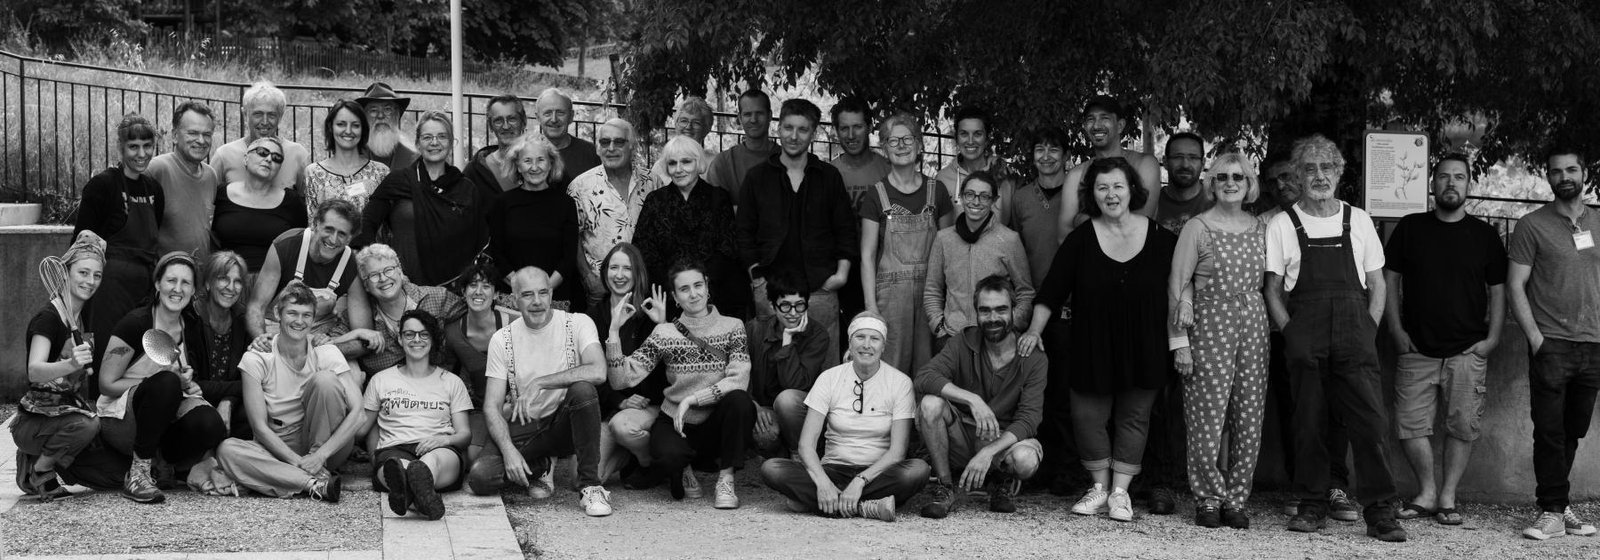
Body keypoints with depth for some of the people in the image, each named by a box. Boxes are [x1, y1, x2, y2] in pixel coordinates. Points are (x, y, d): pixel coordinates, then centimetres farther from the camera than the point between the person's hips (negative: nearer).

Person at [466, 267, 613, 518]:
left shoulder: (577, 323, -7)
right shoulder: (502, 339, -1)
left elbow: (598, 372, -26)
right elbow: (492, 406, -3)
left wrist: (538, 383, -27)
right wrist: (509, 450, -21)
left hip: (566, 423, -2)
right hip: (524, 428, 2)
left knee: (582, 389, -34)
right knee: (480, 477, -23)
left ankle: (591, 486, -23)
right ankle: (539, 467, 10)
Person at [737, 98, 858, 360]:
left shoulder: (829, 177, 10)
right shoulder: (757, 177, 8)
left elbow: (845, 229, 11)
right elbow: (745, 233, 8)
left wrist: (842, 272, 0)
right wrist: (757, 277, -1)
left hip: (820, 289, 0)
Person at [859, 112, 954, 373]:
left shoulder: (936, 190, 7)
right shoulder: (877, 195, 0)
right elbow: (867, 255, 0)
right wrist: (870, 305, -8)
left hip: (928, 289, 2)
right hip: (890, 290, -2)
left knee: (926, 366, 2)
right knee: (891, 367, -6)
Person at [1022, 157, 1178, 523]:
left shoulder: (1160, 238, -1)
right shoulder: (1081, 240, -3)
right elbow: (1051, 292, -2)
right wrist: (1035, 330, -12)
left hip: (1144, 350, 0)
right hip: (1092, 346, 0)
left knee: (1133, 417, 5)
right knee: (1088, 415, 1)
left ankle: (1120, 492, 13)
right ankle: (1099, 489, 16)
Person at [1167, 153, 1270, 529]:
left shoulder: (1260, 229, 11)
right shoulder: (1197, 228, -1)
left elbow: (1266, 282, 18)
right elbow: (1177, 285, -3)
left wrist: (1263, 321, 5)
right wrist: (1180, 340, -8)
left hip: (1253, 324, 4)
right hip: (1209, 325, -4)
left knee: (1249, 418, 3)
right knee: (1208, 417, -6)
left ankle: (1236, 499, 12)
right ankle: (1210, 498, 8)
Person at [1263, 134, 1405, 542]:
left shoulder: (1358, 221, 10)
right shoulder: (1282, 225, 6)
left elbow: (1377, 285, 12)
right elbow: (1273, 291, 7)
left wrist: (1366, 334, 1)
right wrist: (1292, 335, -4)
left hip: (1355, 341, 0)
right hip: (1304, 344, 0)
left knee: (1370, 421, -7)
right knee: (1309, 424, 3)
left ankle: (1379, 512, -3)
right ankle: (1312, 505, 14)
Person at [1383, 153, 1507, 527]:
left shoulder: (1484, 235, 6)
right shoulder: (1410, 228, 6)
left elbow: (1497, 290, 9)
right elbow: (1389, 280, 9)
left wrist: (1492, 338, -1)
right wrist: (1397, 331, 1)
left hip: (1468, 352, 0)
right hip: (1417, 350, 0)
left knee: (1462, 427, -1)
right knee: (1410, 426, -2)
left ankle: (1448, 498, 10)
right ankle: (1427, 492, 14)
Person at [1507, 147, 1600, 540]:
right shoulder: (1532, 226, 0)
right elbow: (1515, 285, -3)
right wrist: (1534, 335, -11)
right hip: (1552, 345, -4)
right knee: (1550, 431, -5)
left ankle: (1559, 503, 20)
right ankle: (1553, 512, 0)